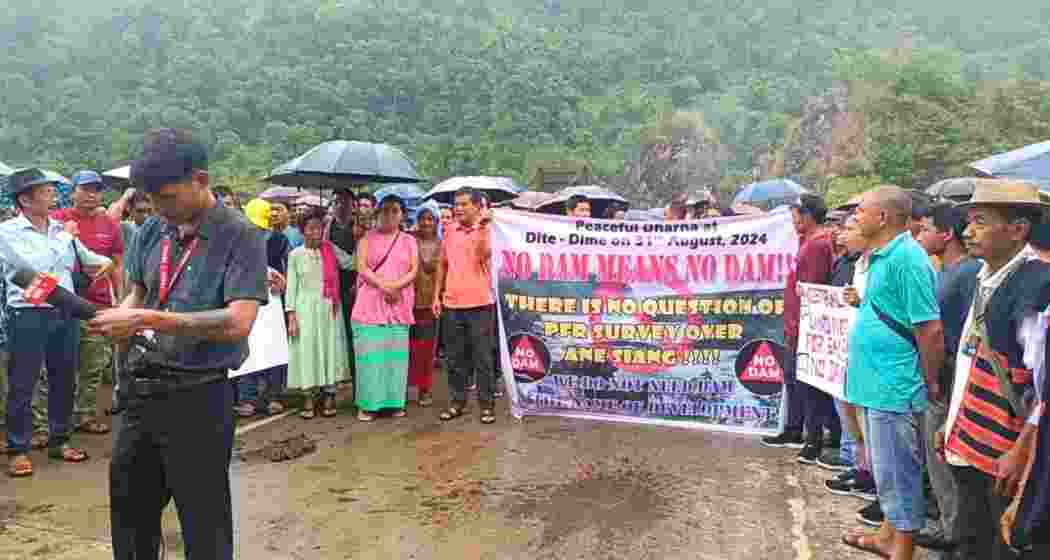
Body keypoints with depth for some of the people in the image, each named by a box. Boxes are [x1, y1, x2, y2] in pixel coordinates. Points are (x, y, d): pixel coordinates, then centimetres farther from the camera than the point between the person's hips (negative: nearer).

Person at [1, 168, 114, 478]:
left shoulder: (61, 228, 10)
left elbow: (89, 257, 25)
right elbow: (36, 266, -17)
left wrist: (104, 263, 5)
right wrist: (64, 238, -8)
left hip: (65, 313, 5)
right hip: (28, 316, -5)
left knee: (64, 381, 13)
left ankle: (59, 440, 27)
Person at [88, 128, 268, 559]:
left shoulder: (239, 237, -13)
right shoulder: (152, 232, 6)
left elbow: (237, 322, -22)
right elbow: (137, 294, 18)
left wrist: (148, 320, -25)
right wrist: (119, 320, -5)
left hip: (197, 395, -6)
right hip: (141, 388, 6)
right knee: (130, 513, 21)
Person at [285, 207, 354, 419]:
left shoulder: (331, 249, 6)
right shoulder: (295, 254, 3)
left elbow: (352, 263, -6)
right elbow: (291, 286, 1)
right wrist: (291, 315, -4)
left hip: (329, 309, 1)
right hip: (305, 309, -1)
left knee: (330, 348, 4)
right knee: (307, 350, 0)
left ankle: (328, 396, 13)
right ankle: (308, 399, 9)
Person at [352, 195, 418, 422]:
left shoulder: (409, 241, 13)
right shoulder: (368, 238, 8)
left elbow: (414, 270, 4)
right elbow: (362, 268, -3)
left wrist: (395, 285, -13)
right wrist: (383, 286, -16)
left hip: (399, 305, 2)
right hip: (371, 303, -2)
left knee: (396, 352, 2)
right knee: (370, 352, -5)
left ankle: (395, 401, 10)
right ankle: (367, 403, 1)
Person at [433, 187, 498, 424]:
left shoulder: (486, 231, -4)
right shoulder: (449, 232, 9)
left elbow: (485, 255, -23)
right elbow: (442, 265, 16)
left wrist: (481, 228, -27)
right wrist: (437, 295, 12)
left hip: (480, 304, -4)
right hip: (451, 304, 4)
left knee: (483, 357, 3)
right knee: (455, 357, 12)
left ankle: (487, 403, 13)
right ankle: (457, 401, 24)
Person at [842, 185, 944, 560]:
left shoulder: (906, 258, -19)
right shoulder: (883, 256, 12)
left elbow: (930, 330, -20)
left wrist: (932, 384, -12)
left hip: (894, 386, -10)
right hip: (878, 382, 10)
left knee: (897, 473, 2)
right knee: (887, 469, 22)